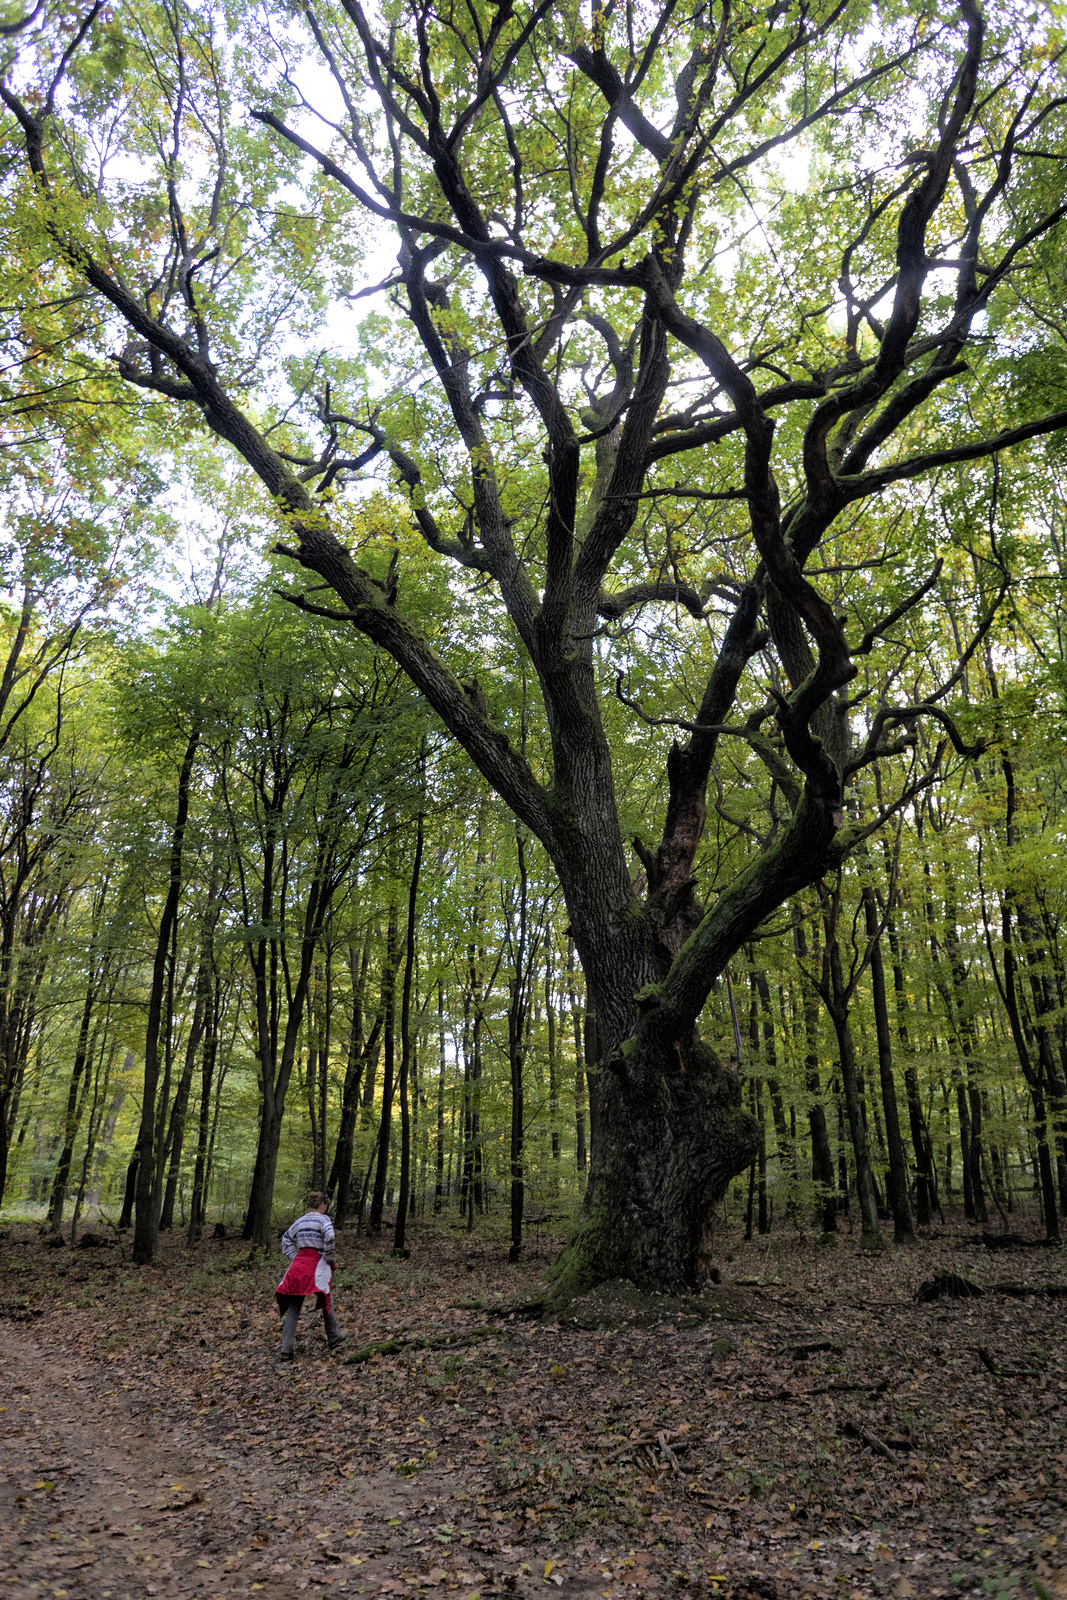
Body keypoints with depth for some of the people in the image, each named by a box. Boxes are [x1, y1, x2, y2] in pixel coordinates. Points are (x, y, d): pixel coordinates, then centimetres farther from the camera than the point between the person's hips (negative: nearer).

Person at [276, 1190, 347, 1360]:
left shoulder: (300, 1220, 14)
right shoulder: (323, 1219, -6)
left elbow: (286, 1239, 20)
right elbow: (329, 1236, -23)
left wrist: (294, 1257, 15)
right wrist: (329, 1257, -11)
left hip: (298, 1264, 5)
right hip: (317, 1264, -5)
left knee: (293, 1307, 5)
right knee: (326, 1300, 13)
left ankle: (286, 1349, 0)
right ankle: (334, 1338, 27)